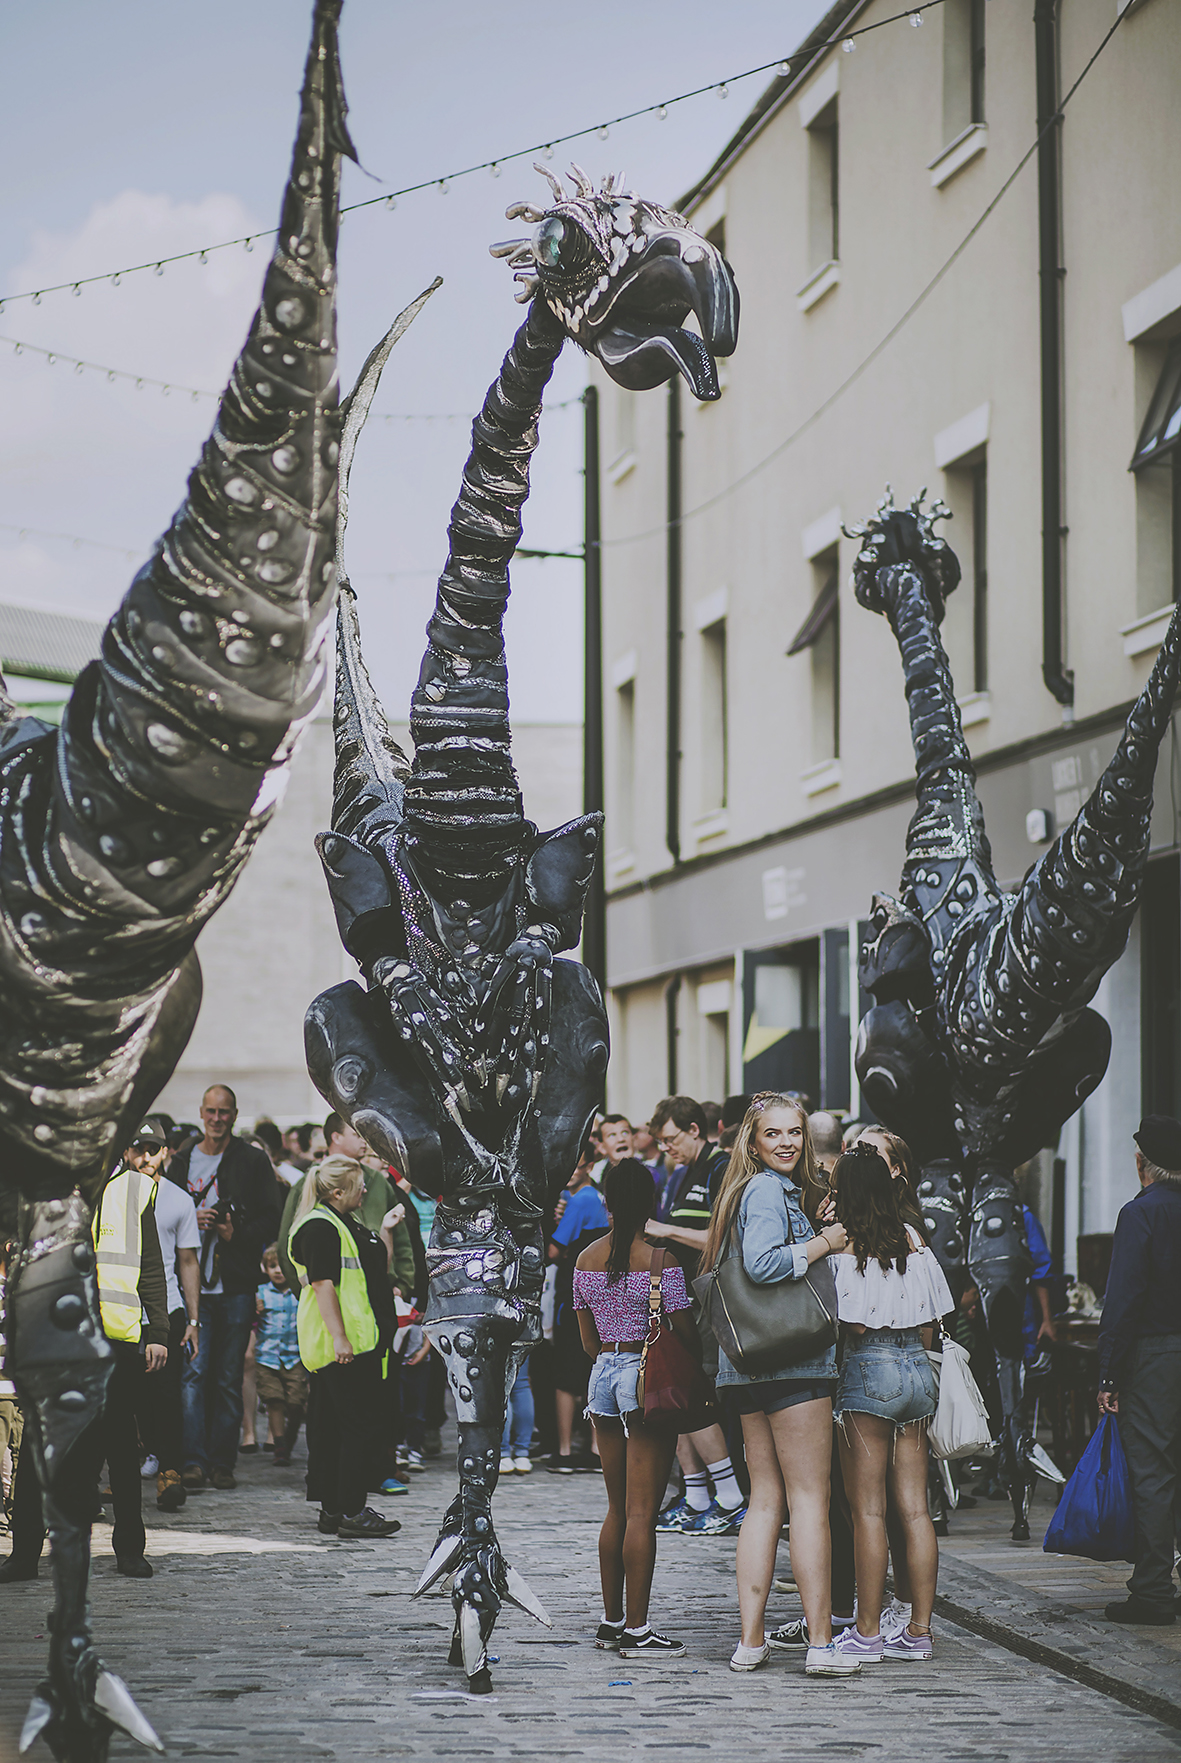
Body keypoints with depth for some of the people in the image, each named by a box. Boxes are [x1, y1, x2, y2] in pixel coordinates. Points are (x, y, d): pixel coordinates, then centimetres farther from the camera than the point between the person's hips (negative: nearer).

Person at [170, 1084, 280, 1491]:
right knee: (194, 1371, -10)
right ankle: (194, 1461, -12)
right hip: (193, 1285, 1)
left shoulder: (253, 1161, 5)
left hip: (237, 1286, -1)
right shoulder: (182, 1161, 11)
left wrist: (238, 1235, -12)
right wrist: (192, 1221, -6)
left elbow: (271, 1218, 3)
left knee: (229, 1377, 4)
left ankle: (222, 1463, 9)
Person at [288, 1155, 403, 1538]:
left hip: (360, 1342, 10)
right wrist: (339, 1337, -24)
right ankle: (351, 1512, -8)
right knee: (361, 1425, -10)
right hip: (341, 1345, -10)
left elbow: (379, 1271, 27)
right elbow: (322, 1284, -19)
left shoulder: (349, 1224, 19)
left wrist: (386, 1232, 16)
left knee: (334, 1428, 11)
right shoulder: (319, 1227, -12)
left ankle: (332, 1510, 14)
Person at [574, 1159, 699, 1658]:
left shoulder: (587, 1258, 6)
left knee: (617, 1508, 16)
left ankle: (611, 1620, 20)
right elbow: (685, 1331, -11)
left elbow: (588, 1340, 12)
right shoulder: (659, 1256, -12)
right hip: (649, 1376, -6)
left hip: (604, 1374, 6)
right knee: (642, 1512, -3)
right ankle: (636, 1630, -2)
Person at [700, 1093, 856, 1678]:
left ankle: (750, 1639, 8)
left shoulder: (764, 1190, 18)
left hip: (750, 1366, 9)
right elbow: (763, 1263, -24)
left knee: (766, 1500, 10)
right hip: (792, 1362, -9)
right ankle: (820, 1642, -6)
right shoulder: (769, 1191, -10)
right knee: (809, 1498, -6)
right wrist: (825, 1242, -12)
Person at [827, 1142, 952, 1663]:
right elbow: (928, 1326, 11)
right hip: (917, 1368, 6)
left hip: (869, 1369, -6)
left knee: (867, 1509, -2)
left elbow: (854, 1325, -14)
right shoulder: (913, 1239, 9)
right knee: (914, 1509, 7)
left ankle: (867, 1632, 0)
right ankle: (918, 1631, 9)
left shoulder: (845, 1244, -9)